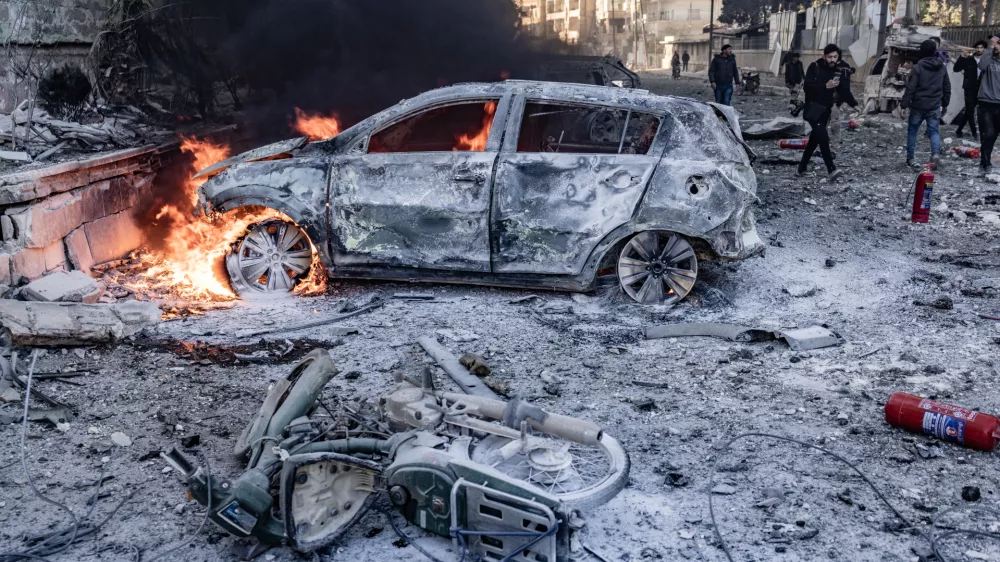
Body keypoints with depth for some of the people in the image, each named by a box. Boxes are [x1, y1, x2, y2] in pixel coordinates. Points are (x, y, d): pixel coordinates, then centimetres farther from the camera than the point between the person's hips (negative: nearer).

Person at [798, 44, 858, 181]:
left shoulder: (839, 72, 4)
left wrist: (854, 104, -14)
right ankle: (831, 169, -24)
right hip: (812, 108, -5)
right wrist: (825, 86, -27)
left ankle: (802, 167, 25)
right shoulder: (815, 67, -6)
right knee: (823, 136, -20)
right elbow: (807, 87, -17)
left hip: (825, 110, 5)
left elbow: (845, 92, 0)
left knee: (815, 138, 11)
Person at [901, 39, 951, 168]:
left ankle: (910, 157, 13)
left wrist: (904, 104, -10)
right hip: (935, 106, 3)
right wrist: (945, 104, 24)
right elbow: (947, 88, 14)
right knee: (934, 130, 8)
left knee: (912, 130, 10)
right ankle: (936, 153, -17)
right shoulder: (942, 68, 7)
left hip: (918, 105, -3)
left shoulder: (918, 67, -10)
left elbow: (910, 88, -13)